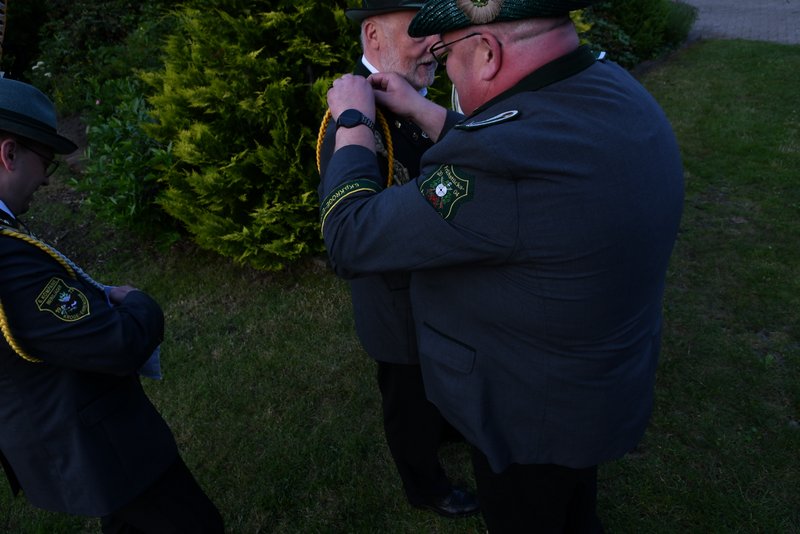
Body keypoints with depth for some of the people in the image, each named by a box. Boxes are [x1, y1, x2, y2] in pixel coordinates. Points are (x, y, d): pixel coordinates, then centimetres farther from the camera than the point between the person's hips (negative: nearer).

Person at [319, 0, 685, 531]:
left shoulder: (510, 169, -39)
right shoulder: (612, 86, -10)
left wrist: (353, 121, -13)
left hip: (535, 419, -7)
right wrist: (419, 109, 9)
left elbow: (353, 239, -28)